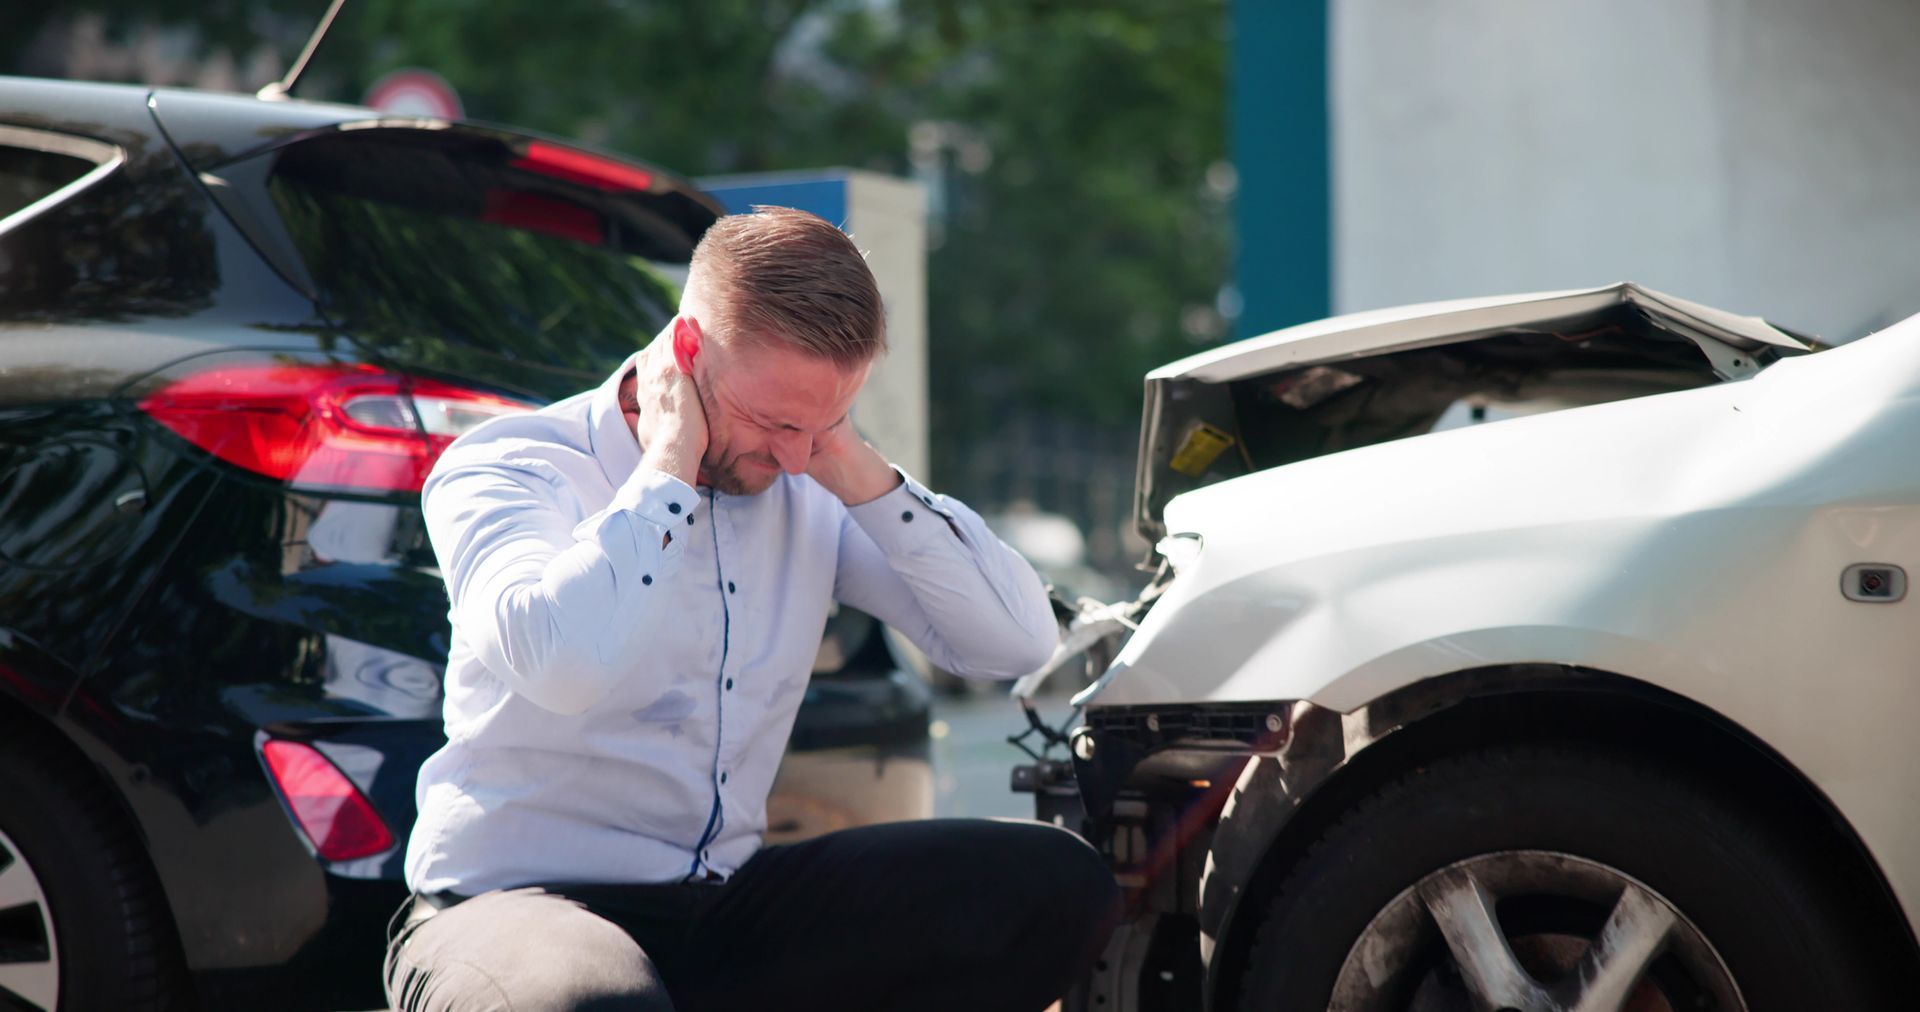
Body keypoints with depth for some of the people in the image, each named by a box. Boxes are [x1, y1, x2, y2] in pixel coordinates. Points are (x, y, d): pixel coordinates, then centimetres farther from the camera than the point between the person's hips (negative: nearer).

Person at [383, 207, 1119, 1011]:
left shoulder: (807, 494, 7)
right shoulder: (504, 470, -10)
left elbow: (1019, 642, 2)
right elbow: (564, 665, -32)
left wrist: (858, 473, -5)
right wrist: (668, 467, -19)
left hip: (723, 909, 7)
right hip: (510, 903, -6)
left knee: (1056, 883, -10)